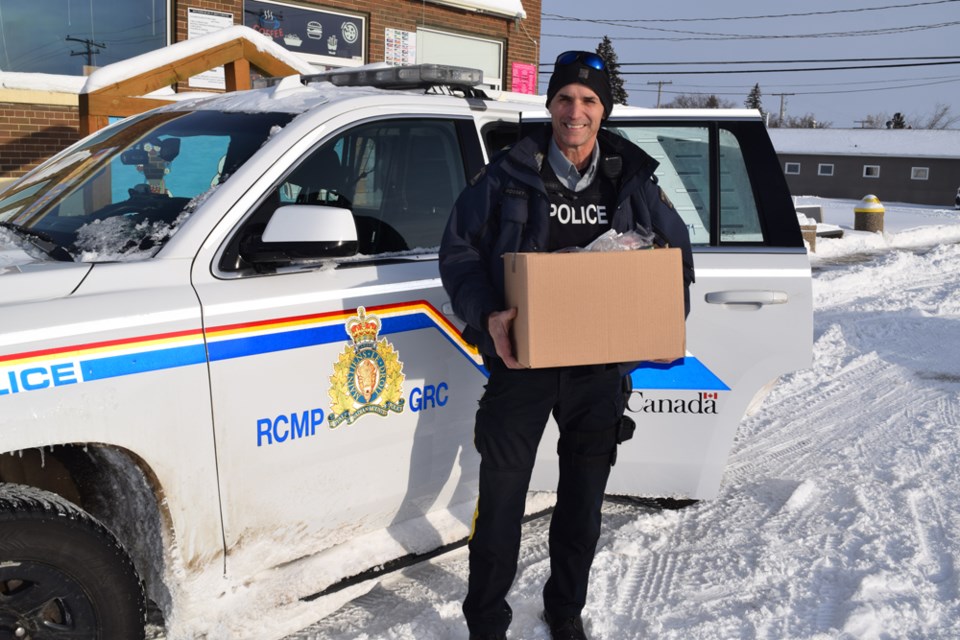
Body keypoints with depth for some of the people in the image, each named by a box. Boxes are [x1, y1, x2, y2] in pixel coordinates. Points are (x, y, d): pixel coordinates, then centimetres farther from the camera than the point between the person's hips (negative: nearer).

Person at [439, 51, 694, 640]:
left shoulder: (634, 181, 4)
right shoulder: (508, 175, -3)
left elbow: (677, 253, 13)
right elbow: (459, 251, -1)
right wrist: (487, 314, -18)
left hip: (601, 370, 3)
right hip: (521, 361, -2)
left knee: (583, 503, 16)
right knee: (501, 502, 3)